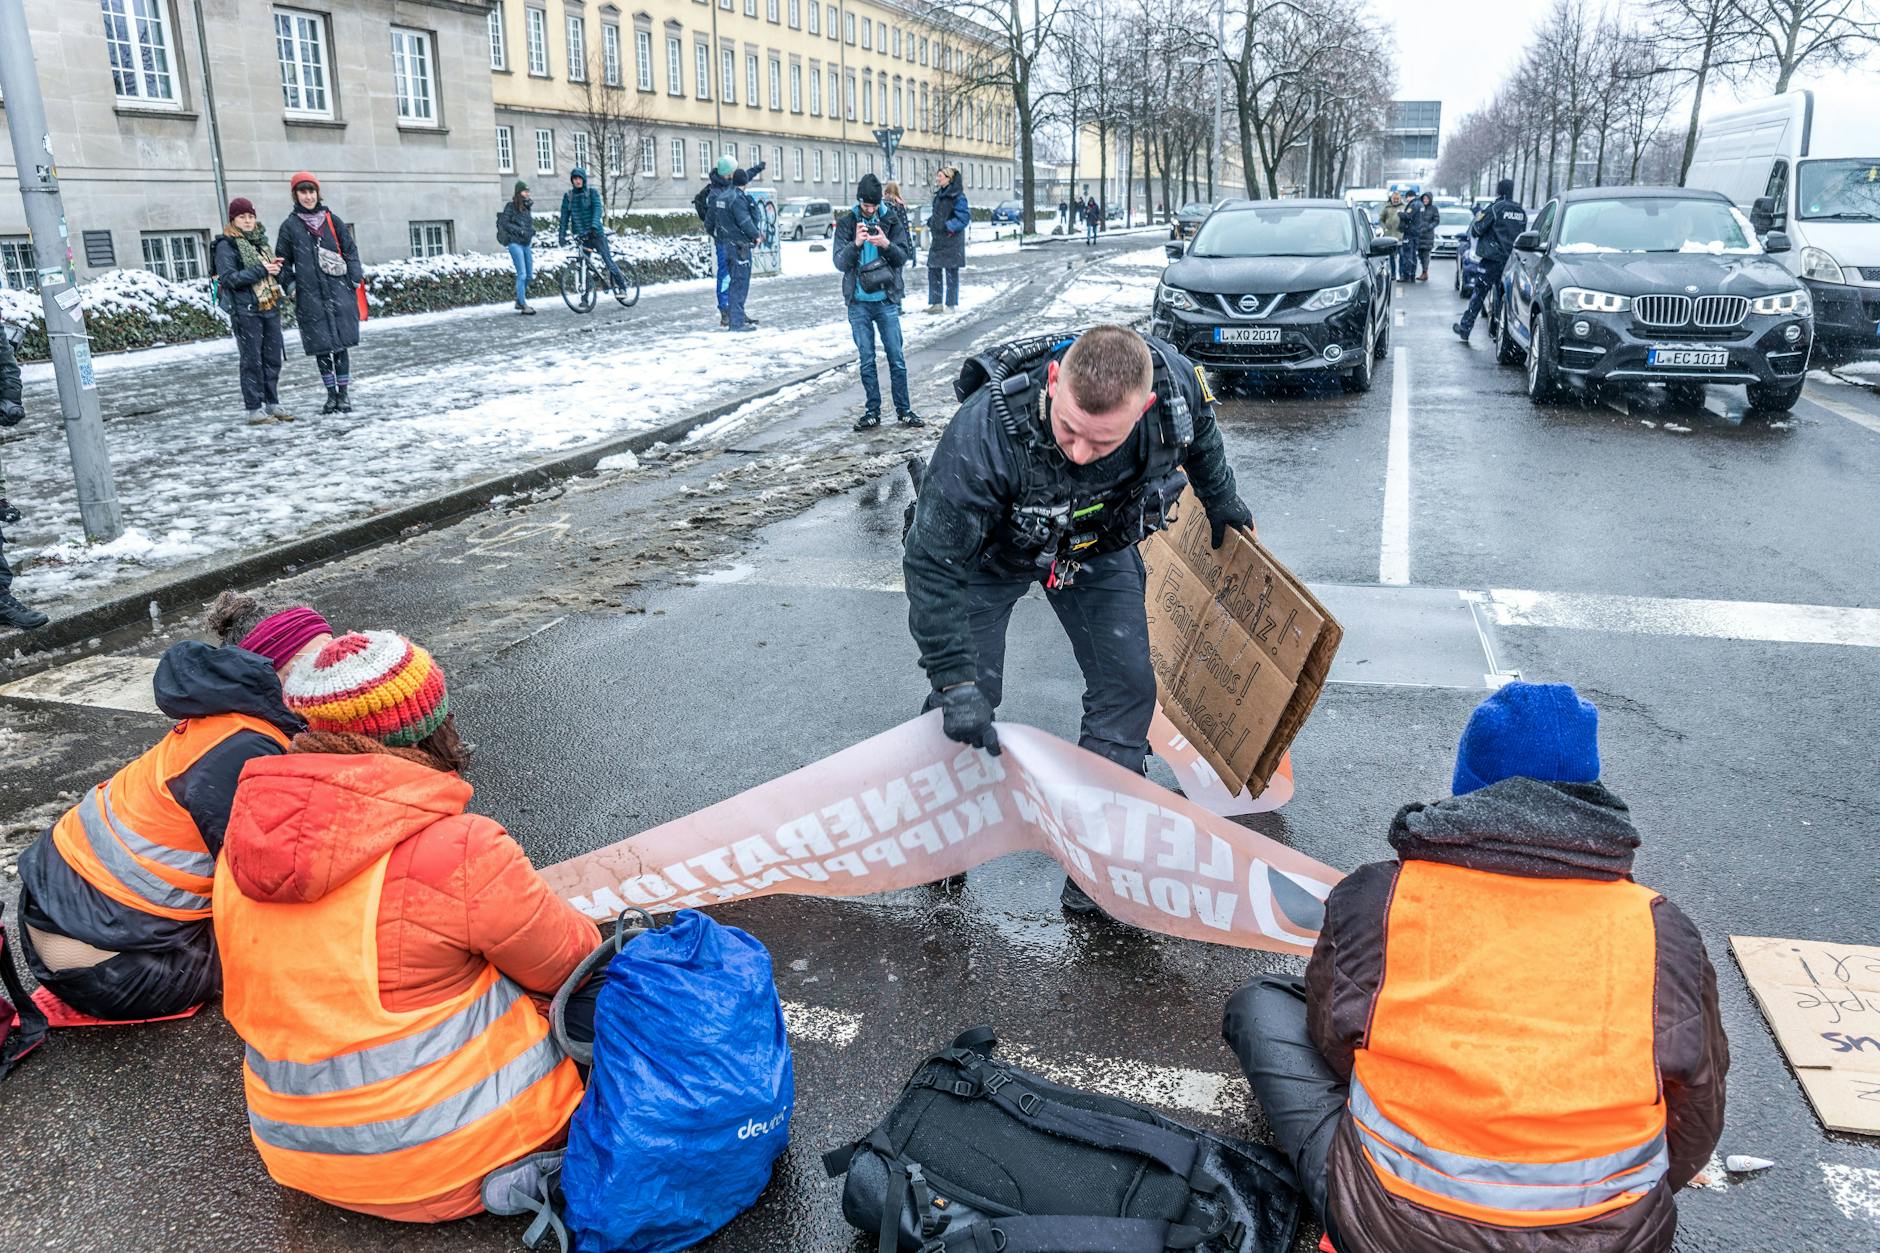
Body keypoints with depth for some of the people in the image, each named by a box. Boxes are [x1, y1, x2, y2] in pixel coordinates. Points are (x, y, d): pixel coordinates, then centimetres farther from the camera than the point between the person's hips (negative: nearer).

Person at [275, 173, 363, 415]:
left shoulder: (332, 220, 7)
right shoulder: (290, 226, 6)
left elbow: (350, 251, 9)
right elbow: (283, 261, 11)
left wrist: (354, 280, 0)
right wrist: (290, 286, 1)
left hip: (339, 293, 0)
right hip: (310, 297, 0)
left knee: (341, 344, 0)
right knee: (321, 347, 3)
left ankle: (343, 394, 9)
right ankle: (331, 394, 14)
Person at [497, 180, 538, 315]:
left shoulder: (527, 207, 13)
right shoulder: (511, 206, -5)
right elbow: (504, 223, -10)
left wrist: (532, 231, 1)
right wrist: (520, 231, -16)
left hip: (527, 244, 7)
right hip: (515, 243, -7)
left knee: (529, 276, 6)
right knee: (522, 275, -10)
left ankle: (519, 301, 21)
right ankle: (524, 305, -6)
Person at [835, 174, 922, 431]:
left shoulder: (892, 219, 2)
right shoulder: (846, 222, 1)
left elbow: (904, 257, 0)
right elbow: (840, 262, -4)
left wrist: (886, 244, -19)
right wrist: (856, 244, -22)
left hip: (887, 300, 0)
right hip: (858, 303, 0)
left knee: (897, 358, 0)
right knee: (867, 360, 6)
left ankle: (904, 410, 9)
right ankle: (873, 411, 14)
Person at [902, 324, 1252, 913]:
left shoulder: (1175, 385, -32)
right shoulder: (984, 433, -44)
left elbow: (1199, 433, -3)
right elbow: (932, 565, -35)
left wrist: (1221, 500, 14)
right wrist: (956, 683, -36)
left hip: (1097, 543, 3)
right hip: (992, 548, -3)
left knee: (1127, 686, -3)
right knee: (969, 695, -4)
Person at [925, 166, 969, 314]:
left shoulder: (957, 195, -11)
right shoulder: (939, 194, 13)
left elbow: (965, 216, -15)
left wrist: (949, 227, -17)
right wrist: (930, 222, 8)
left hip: (951, 240, -8)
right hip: (937, 239, 8)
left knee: (951, 272, -1)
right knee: (933, 270, 8)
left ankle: (951, 304, 7)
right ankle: (936, 303, 14)